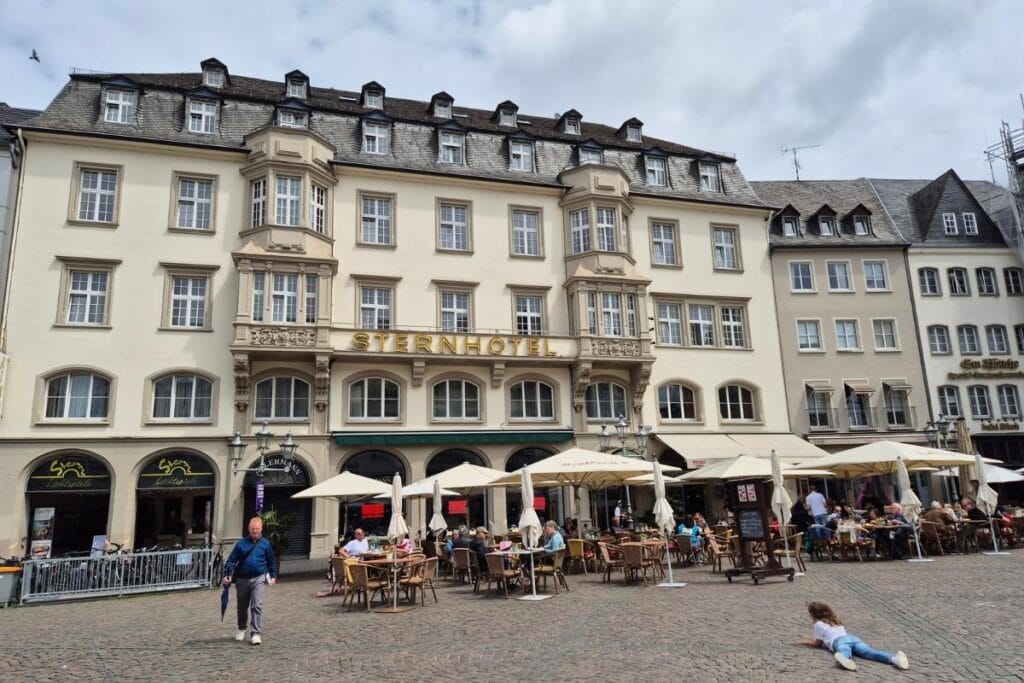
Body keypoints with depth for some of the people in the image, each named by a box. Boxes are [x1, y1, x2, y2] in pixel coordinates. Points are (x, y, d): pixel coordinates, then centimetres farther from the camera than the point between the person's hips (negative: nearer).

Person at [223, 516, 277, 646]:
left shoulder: (265, 544, 2)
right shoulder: (241, 543, 1)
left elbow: (271, 561, 11)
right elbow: (232, 560, -1)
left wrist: (273, 576, 12)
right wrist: (227, 575, -11)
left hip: (259, 579, -2)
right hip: (242, 579, 2)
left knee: (257, 606, -11)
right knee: (242, 606, 15)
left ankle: (257, 633, -8)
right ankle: (241, 629, 38)